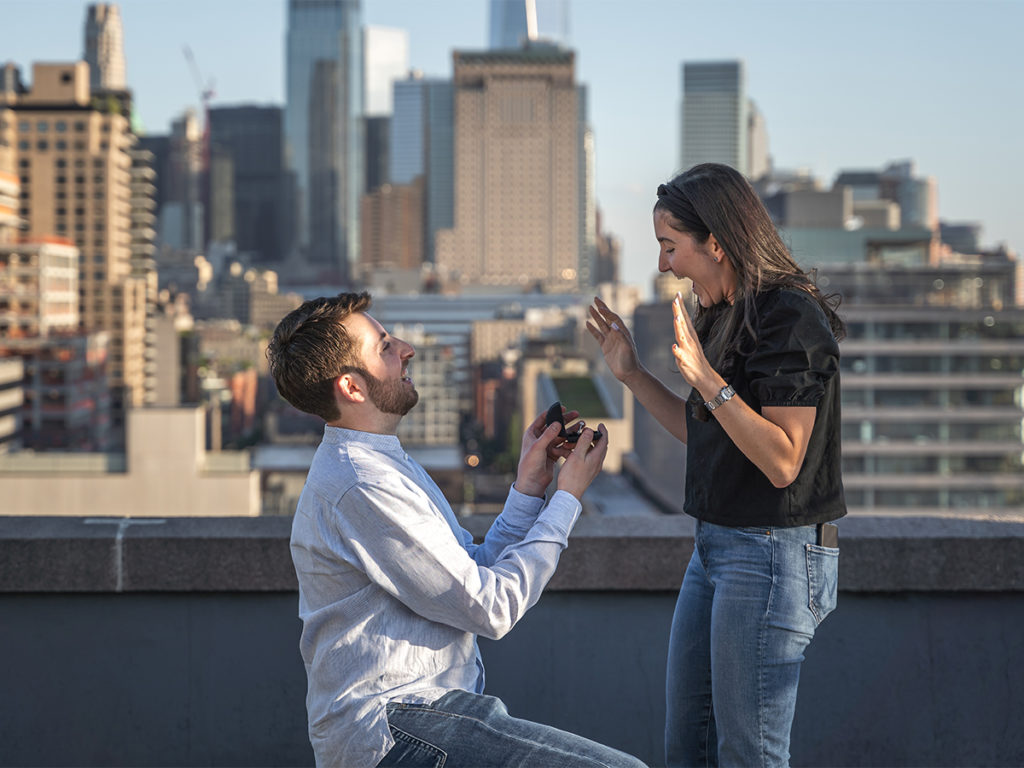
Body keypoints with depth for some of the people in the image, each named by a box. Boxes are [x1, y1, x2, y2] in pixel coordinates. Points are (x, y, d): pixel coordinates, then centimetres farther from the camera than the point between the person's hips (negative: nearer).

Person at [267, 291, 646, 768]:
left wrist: (529, 486, 7)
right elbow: (493, 608, -15)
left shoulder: (379, 462, 16)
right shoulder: (362, 487, -17)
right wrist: (567, 497, -5)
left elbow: (477, 574, 16)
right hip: (392, 730, -10)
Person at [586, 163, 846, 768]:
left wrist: (708, 379, -27)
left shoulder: (792, 320, -15)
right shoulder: (726, 318, 14)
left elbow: (782, 462, -21)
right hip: (717, 547, 10)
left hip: (774, 554, -10)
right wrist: (632, 373, 15)